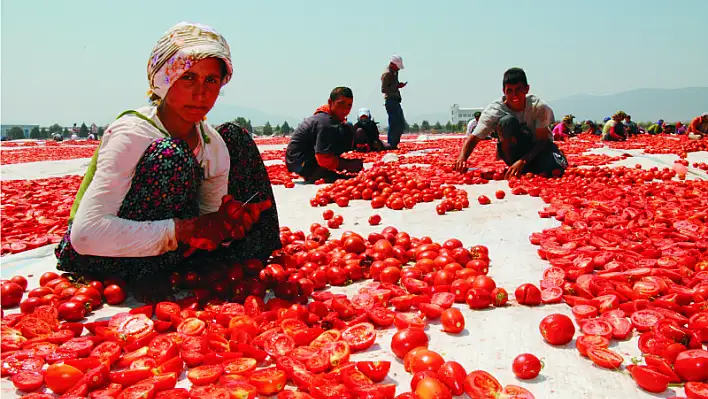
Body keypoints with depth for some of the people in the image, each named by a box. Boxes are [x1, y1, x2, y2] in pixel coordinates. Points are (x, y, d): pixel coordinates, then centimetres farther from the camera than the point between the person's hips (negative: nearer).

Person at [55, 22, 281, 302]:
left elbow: (210, 222, -2)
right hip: (98, 258, -6)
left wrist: (225, 223, -26)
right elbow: (87, 233, -33)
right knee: (171, 157, -33)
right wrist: (182, 230, -36)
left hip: (161, 251, 7)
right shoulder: (131, 134, -25)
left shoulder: (214, 143, -6)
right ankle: (144, 275, -19)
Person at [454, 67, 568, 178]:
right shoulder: (494, 111, -21)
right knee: (507, 121, -32)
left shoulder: (539, 107, -21)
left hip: (538, 149, 0)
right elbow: (474, 137, -22)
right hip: (513, 152, 1)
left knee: (555, 170, -35)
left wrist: (523, 161, -37)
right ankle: (512, 171, -17)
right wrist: (462, 158, -43)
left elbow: (543, 140, -21)